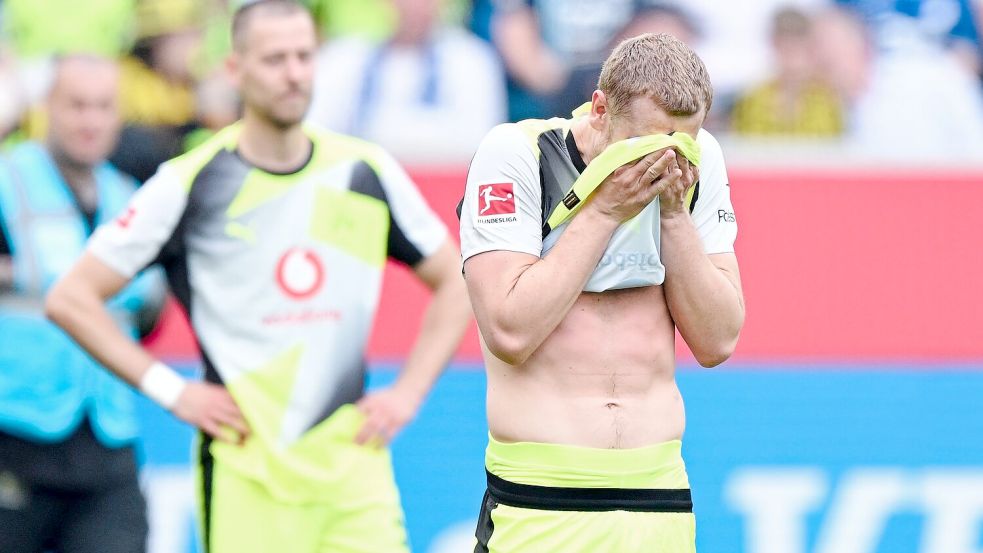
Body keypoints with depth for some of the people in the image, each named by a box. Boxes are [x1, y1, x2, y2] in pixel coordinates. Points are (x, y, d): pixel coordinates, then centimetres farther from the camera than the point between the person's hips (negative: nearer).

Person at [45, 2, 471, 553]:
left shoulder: (366, 172, 7)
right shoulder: (190, 182, -2)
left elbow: (454, 283, 18)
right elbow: (71, 299, 0)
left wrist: (408, 393, 6)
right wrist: (170, 389, -6)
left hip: (354, 460, 3)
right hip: (244, 469, -3)